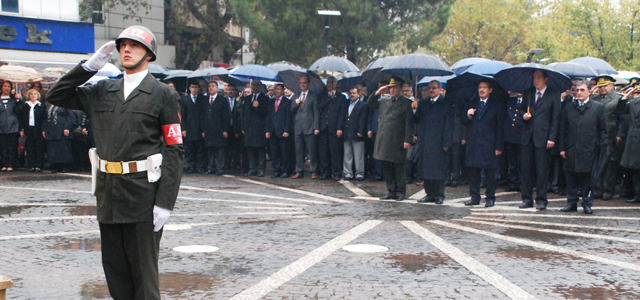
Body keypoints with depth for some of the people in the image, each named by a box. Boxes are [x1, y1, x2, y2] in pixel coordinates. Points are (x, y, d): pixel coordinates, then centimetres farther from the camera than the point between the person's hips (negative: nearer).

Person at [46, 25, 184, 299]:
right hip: (107, 193, 5)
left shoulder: (163, 95, -2)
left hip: (142, 195, -5)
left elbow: (174, 150, -7)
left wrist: (165, 202, -15)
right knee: (114, 268, 12)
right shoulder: (102, 91, 13)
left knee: (143, 269, 2)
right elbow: (56, 96, 15)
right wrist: (90, 65, 5)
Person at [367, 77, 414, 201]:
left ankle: (400, 192, 11)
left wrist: (408, 140, -12)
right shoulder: (384, 100, 11)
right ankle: (391, 191, 17)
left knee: (398, 168, 1)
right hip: (384, 139, 5)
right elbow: (369, 104, 20)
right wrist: (377, 93, 4)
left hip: (397, 141, -5)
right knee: (386, 167, 8)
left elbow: (409, 123, -5)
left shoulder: (406, 103, -2)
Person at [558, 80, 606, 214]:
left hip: (589, 151, -3)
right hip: (571, 150, 3)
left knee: (588, 177, 1)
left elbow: (603, 130, 2)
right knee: (571, 177, 7)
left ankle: (587, 203, 11)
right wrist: (562, 148, 5)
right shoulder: (569, 108, 10)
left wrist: (603, 149, -3)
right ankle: (571, 203, 17)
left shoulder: (598, 107, 2)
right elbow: (563, 130, 12)